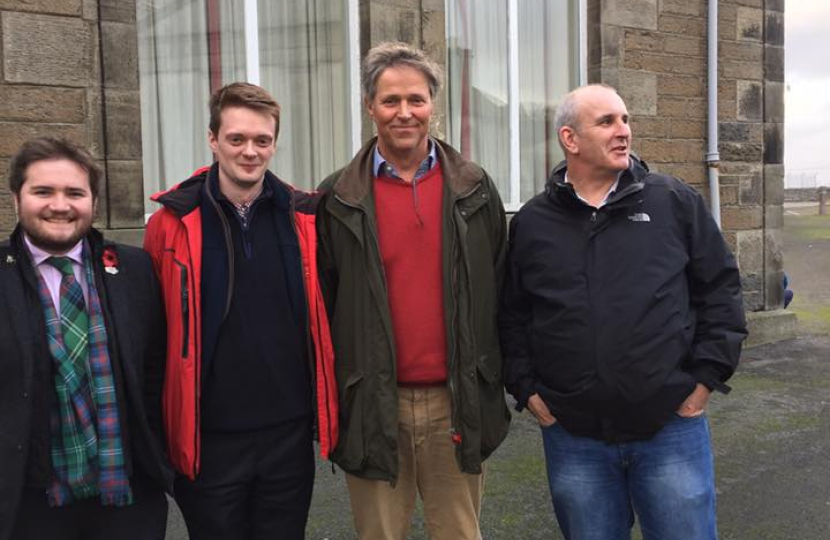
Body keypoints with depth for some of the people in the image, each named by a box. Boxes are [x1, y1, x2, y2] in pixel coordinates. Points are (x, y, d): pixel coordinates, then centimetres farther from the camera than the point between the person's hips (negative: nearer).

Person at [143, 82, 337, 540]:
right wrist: (158, 428, -2)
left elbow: (322, 315, 7)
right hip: (208, 437, -1)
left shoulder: (303, 218, 0)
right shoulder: (173, 222, -5)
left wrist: (327, 408, 6)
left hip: (290, 431, 2)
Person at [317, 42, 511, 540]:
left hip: (458, 402, 1)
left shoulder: (474, 189, 5)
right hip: (372, 405, -1)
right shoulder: (339, 199, 1)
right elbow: (322, 303, 4)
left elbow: (499, 292, 8)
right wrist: (329, 399, 3)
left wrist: (496, 382, 7)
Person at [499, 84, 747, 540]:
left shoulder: (676, 202, 0)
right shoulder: (531, 223, 2)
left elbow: (720, 285, 4)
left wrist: (707, 375, -1)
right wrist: (525, 388, 2)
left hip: (672, 427, -1)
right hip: (571, 436, 1)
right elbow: (511, 314, 8)